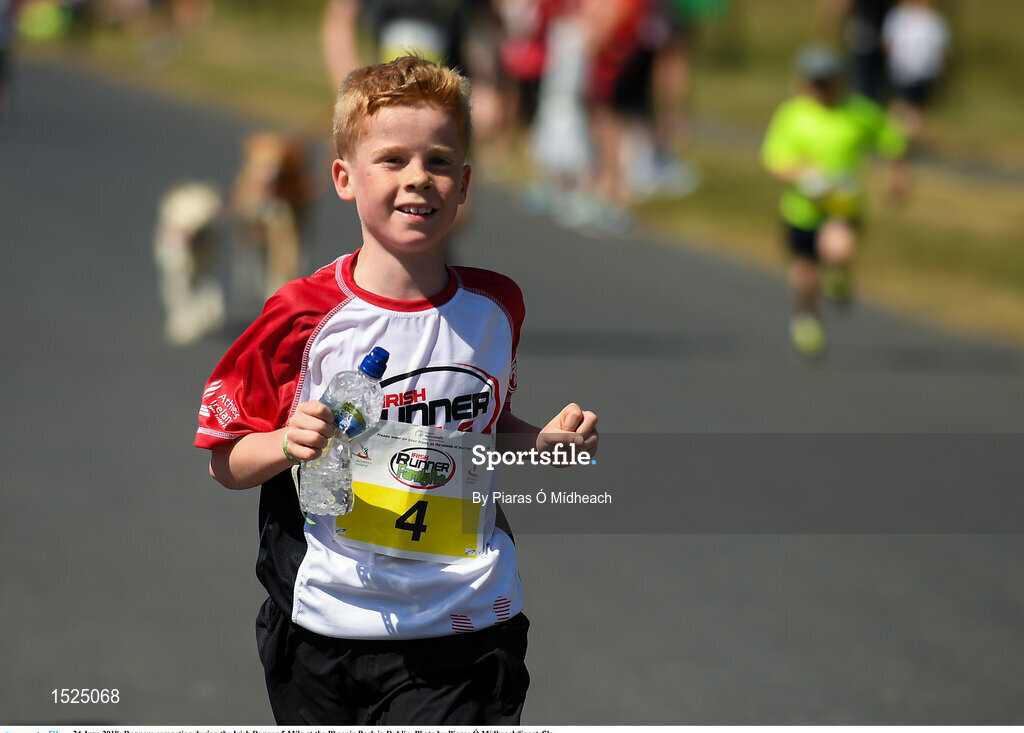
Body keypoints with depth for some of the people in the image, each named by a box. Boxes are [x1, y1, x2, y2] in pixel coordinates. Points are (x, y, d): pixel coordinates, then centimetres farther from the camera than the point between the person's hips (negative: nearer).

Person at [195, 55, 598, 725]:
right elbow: (226, 461, -1)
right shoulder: (305, 314, -7)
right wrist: (289, 444, -21)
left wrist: (544, 440, 1)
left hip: (462, 631, 1)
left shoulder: (494, 308, 4)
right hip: (326, 628, -1)